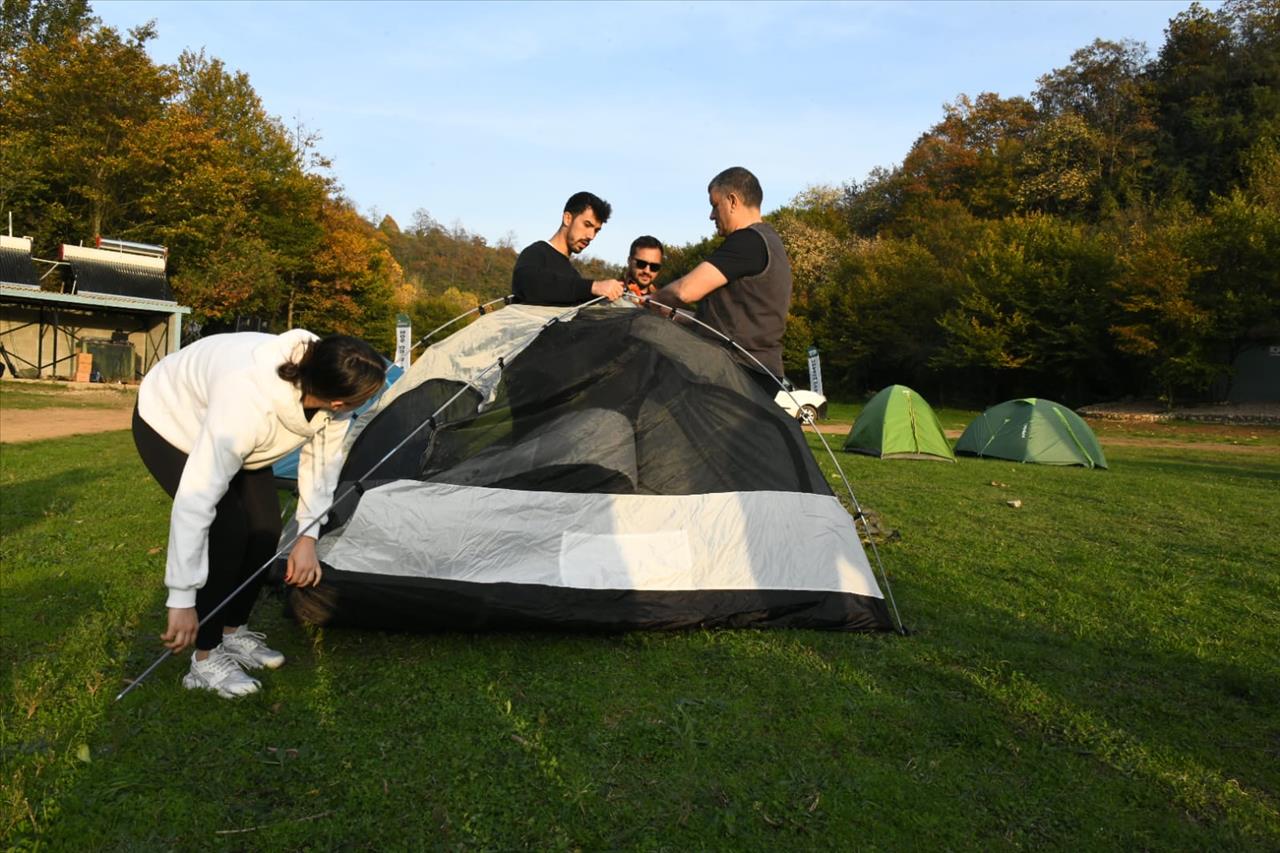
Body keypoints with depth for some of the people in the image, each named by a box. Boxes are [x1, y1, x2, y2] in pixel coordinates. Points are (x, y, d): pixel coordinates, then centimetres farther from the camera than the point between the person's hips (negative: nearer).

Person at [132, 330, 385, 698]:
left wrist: (308, 534, -9)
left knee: (264, 528, -2)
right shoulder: (248, 403, -46)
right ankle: (206, 660, -3)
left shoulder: (327, 380, -27)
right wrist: (182, 600, -38)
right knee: (229, 532, -18)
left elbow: (322, 459, -9)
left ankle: (233, 634, 18)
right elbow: (195, 500, -43)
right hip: (169, 424, -6)